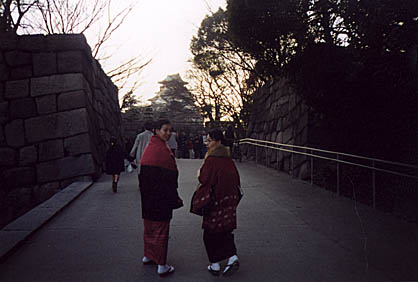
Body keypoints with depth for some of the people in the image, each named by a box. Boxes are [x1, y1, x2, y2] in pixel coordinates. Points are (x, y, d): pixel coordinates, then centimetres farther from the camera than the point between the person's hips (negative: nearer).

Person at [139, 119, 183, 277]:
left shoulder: (150, 146, 9)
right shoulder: (162, 149, -19)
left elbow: (144, 172, 13)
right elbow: (170, 177, -20)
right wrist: (174, 198, -14)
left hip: (147, 196, 9)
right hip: (160, 197, -9)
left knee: (149, 227, 21)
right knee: (161, 229, 0)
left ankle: (147, 256, 37)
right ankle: (162, 266, 9)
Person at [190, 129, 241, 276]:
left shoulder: (211, 160, -18)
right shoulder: (228, 159, 4)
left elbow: (204, 180, -19)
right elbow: (236, 178, 11)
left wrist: (199, 174, 0)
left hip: (214, 202, -7)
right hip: (229, 201, 7)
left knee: (211, 233, 8)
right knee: (225, 231, 18)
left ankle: (215, 265, 16)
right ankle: (232, 257, 7)